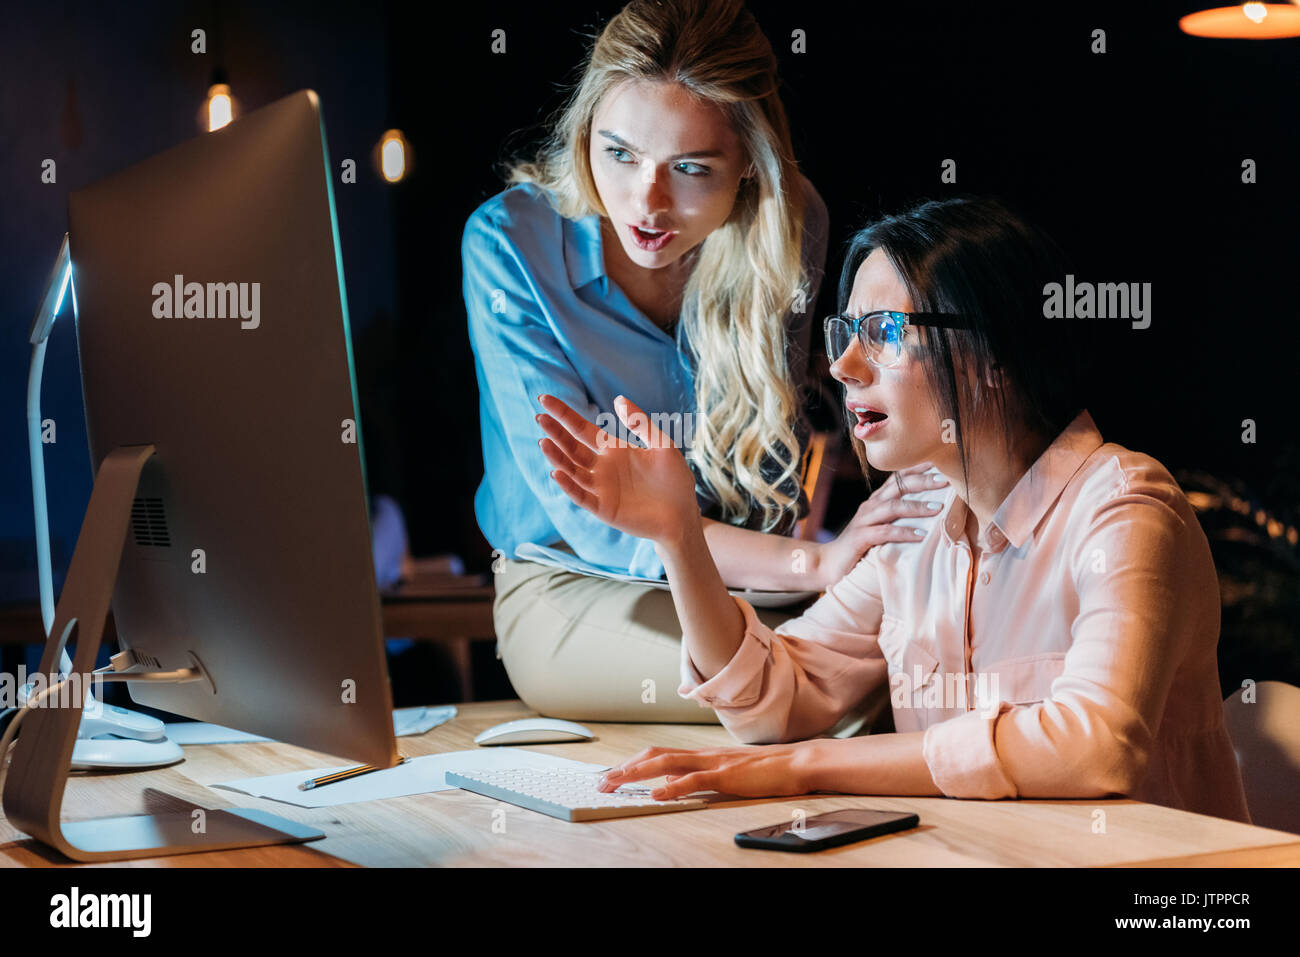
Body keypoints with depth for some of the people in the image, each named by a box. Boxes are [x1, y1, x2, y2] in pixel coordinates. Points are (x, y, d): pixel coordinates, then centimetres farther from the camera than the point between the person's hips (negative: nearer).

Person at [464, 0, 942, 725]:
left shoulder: (788, 223, -8)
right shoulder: (510, 243, -19)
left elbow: (773, 467, 3)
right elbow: (594, 521, -21)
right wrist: (817, 562, -30)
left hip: (745, 577, 4)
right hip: (569, 585, -4)